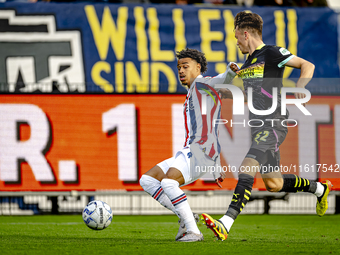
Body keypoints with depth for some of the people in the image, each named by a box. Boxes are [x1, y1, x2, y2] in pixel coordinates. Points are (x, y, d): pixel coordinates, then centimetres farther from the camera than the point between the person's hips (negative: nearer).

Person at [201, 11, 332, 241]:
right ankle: (320, 189, 32)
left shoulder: (272, 54, -5)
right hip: (258, 127, 9)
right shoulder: (248, 62, 21)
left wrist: (299, 88, -27)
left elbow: (308, 66, -11)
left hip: (273, 126, -9)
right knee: (274, 185, 9)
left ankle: (226, 225, -33)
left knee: (246, 172, -23)